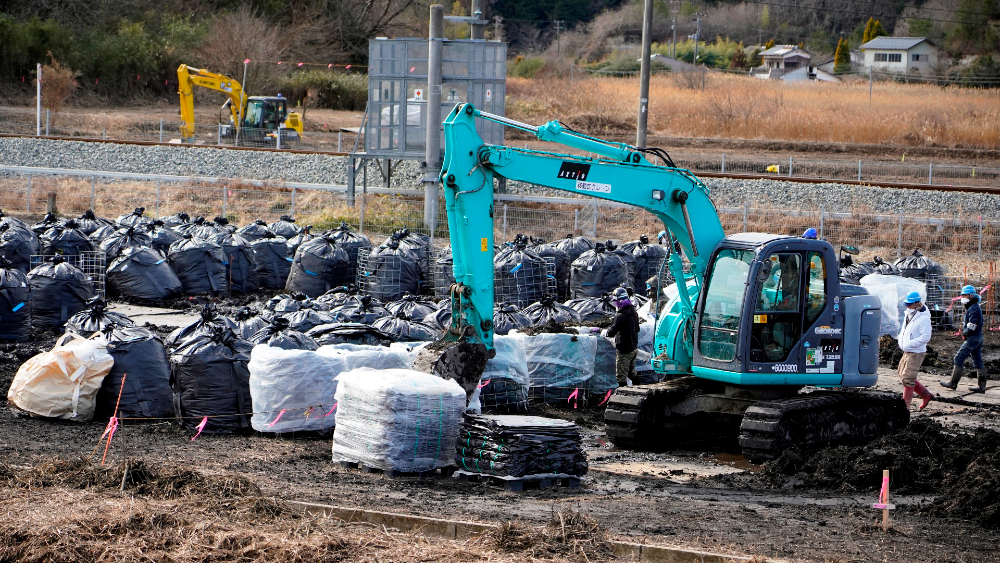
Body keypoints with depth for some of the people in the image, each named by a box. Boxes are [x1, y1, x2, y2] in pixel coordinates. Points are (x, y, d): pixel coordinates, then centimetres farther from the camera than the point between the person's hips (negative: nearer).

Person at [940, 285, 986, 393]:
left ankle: (953, 383, 0)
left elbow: (972, 325, -23)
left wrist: (965, 333, -8)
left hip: (973, 338, -10)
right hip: (978, 337, 10)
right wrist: (965, 332, 8)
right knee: (978, 361, 9)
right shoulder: (974, 307, 17)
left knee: (959, 358, -5)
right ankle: (982, 386, 9)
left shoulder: (973, 309, -16)